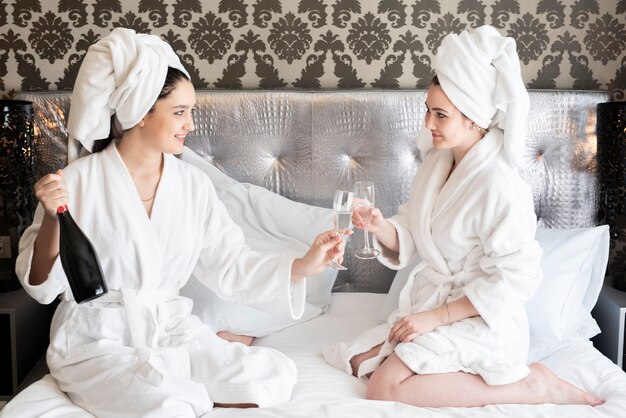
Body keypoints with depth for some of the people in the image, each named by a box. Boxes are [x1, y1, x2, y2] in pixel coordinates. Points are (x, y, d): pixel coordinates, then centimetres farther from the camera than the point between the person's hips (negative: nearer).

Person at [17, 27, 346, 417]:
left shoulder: (193, 183, 1)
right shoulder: (79, 180, -11)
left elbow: (230, 266, 1)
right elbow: (43, 285, -7)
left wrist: (304, 265, -10)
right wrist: (52, 220, -26)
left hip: (171, 330, 4)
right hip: (97, 343, -4)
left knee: (277, 374, -14)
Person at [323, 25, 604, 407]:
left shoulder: (497, 185, -23)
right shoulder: (436, 163, 1)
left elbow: (514, 278, -22)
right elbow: (409, 239, 5)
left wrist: (437, 317, -20)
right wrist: (381, 227, -17)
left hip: (477, 318, -8)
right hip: (431, 300, 8)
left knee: (386, 386, -20)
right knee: (360, 363, 2)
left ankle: (533, 386, -10)